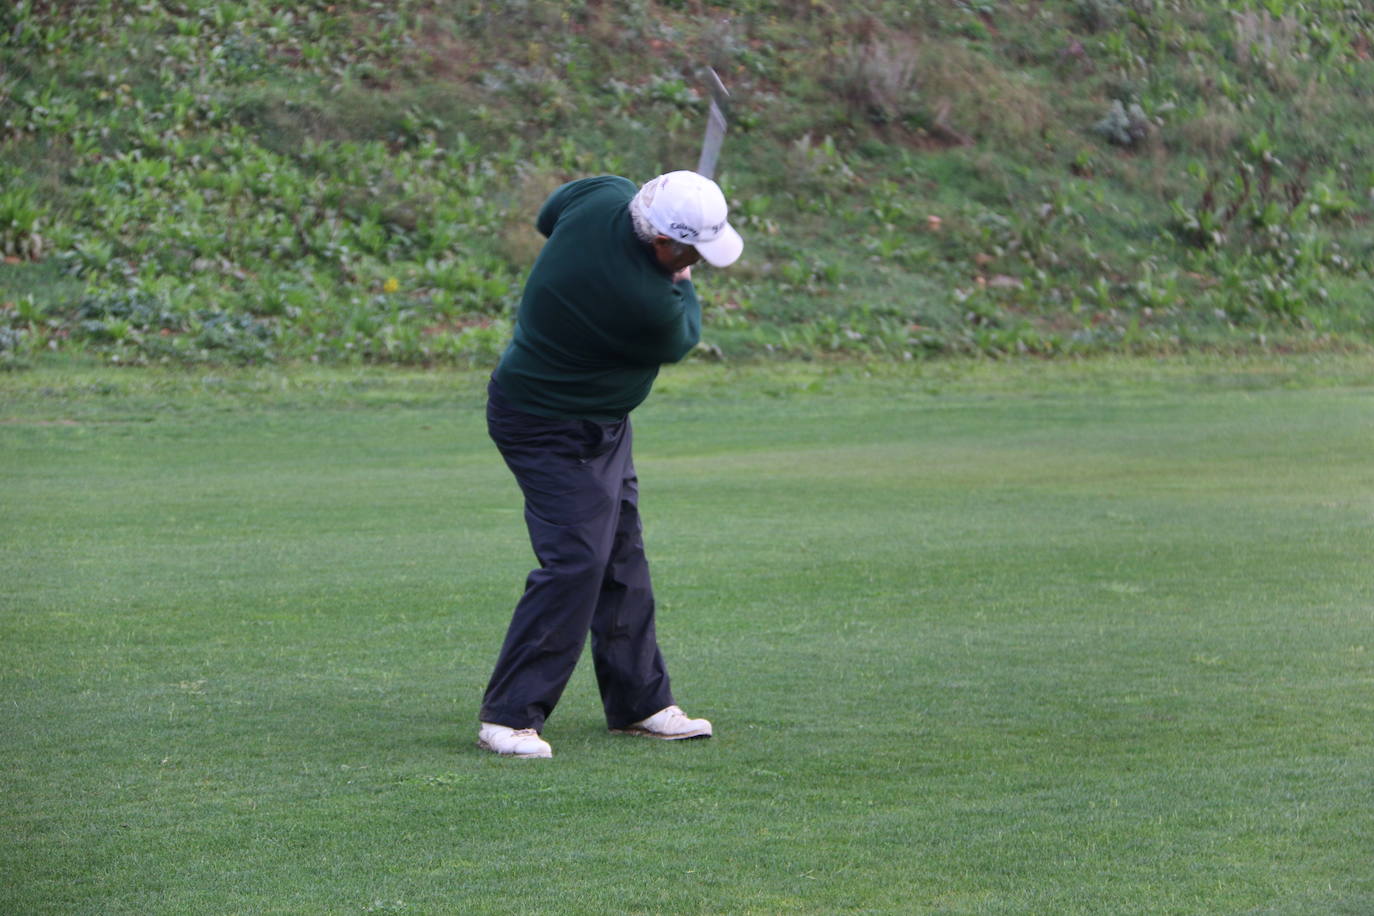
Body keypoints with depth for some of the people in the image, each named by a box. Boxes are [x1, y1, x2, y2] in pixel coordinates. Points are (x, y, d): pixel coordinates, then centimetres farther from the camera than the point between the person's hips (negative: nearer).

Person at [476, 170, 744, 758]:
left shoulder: (605, 195, -14)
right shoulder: (646, 304, -34)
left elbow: (549, 215, 10)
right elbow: (678, 341, -10)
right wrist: (682, 286, 9)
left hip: (599, 423, 10)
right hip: (555, 432, -10)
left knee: (622, 557, 14)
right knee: (574, 562, -14)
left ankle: (639, 703, 23)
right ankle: (509, 717, -9)